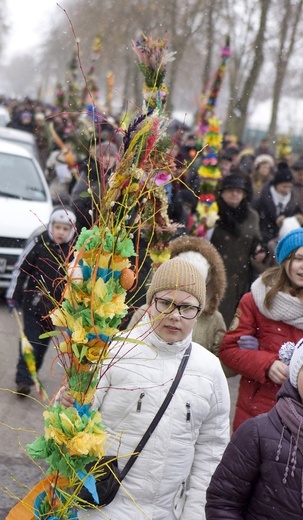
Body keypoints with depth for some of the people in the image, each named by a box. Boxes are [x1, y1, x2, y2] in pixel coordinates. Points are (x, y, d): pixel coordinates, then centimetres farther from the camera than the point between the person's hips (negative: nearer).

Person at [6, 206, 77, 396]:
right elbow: (21, 269, -5)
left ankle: (32, 373, 28)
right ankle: (24, 379, -6)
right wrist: (14, 296, -5)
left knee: (44, 341, 13)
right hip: (33, 301, -3)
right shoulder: (39, 243, -11)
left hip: (55, 305, 3)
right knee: (31, 339, -6)